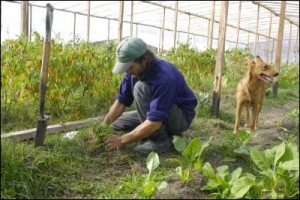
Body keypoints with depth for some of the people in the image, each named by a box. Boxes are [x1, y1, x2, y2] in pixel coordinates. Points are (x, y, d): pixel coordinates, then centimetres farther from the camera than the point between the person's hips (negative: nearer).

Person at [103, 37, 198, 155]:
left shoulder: (164, 77, -34)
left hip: (181, 117, -8)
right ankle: (169, 133, 7)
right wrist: (103, 127, -14)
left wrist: (122, 140, -30)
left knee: (141, 87, -28)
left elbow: (154, 122, -36)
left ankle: (160, 140, -16)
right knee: (116, 123, 5)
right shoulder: (135, 71, -9)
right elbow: (121, 102, -3)